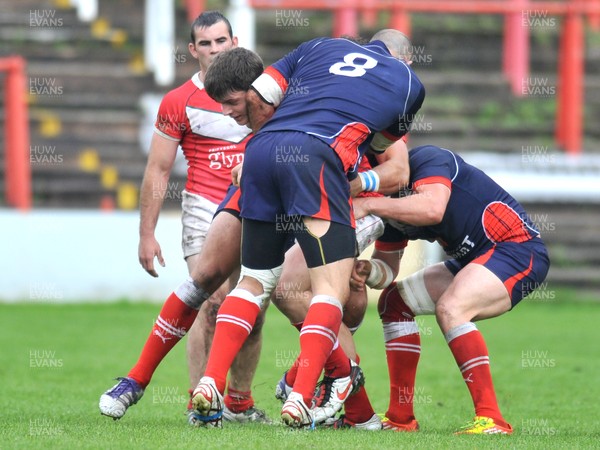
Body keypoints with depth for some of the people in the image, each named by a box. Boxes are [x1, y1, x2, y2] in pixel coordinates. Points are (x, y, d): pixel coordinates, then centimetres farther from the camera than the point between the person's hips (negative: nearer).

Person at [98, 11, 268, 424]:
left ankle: (239, 403, 15)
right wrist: (147, 234, -2)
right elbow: (158, 172, 1)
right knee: (212, 302, -18)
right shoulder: (179, 103, 0)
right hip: (205, 209, -4)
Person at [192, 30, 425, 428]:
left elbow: (256, 100, 21)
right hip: (316, 155, -5)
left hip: (262, 152, 5)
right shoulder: (410, 83, 22)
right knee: (333, 287, -4)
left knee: (255, 281, 18)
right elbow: (382, 145, 32)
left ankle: (211, 385, 7)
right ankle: (300, 401, -19)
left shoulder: (322, 47, 27)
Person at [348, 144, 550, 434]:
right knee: (395, 301, 10)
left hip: (518, 248, -10)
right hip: (474, 258, 10)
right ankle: (400, 419, 11)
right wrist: (368, 271, -14)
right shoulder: (389, 204, 8)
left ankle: (491, 420, -31)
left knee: (449, 308, -31)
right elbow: (387, 267, 10)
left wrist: (368, 205, -33)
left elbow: (433, 208, -37)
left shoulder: (426, 159, -18)